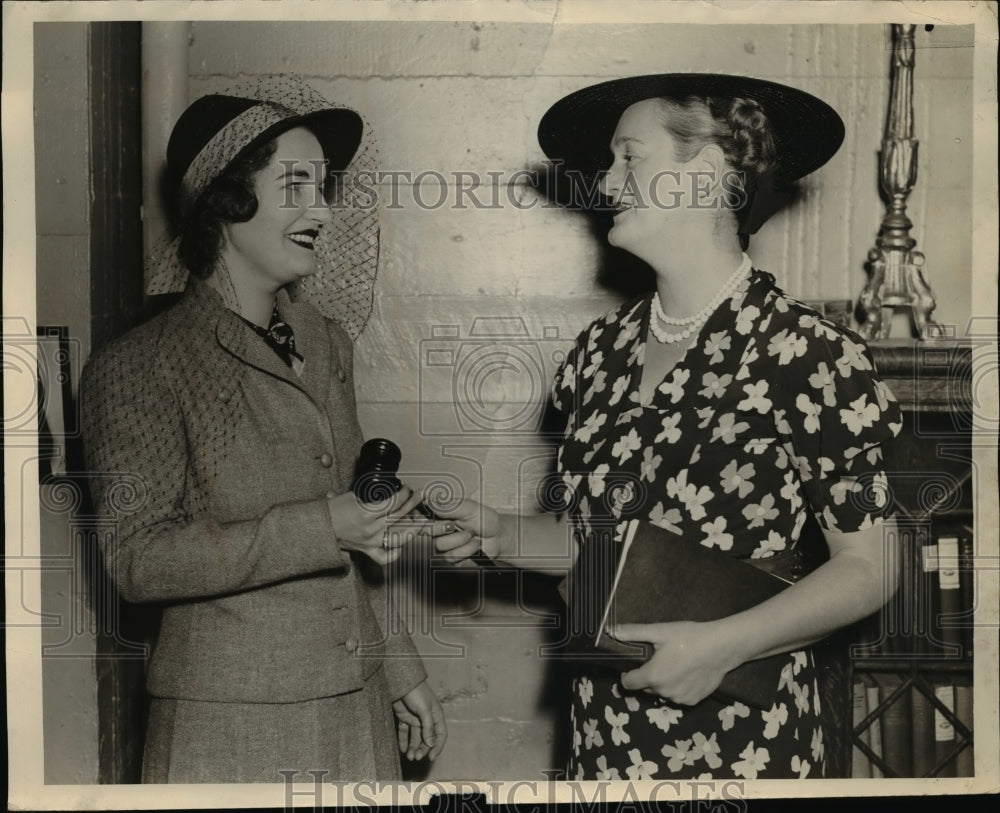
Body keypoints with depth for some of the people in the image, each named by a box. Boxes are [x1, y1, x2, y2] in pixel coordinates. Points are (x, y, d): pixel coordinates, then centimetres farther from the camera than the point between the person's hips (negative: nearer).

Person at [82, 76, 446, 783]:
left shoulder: (328, 344, 8)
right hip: (230, 724, -5)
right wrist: (318, 529, -22)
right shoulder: (141, 365, -10)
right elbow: (135, 558, -15)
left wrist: (400, 669, 14)